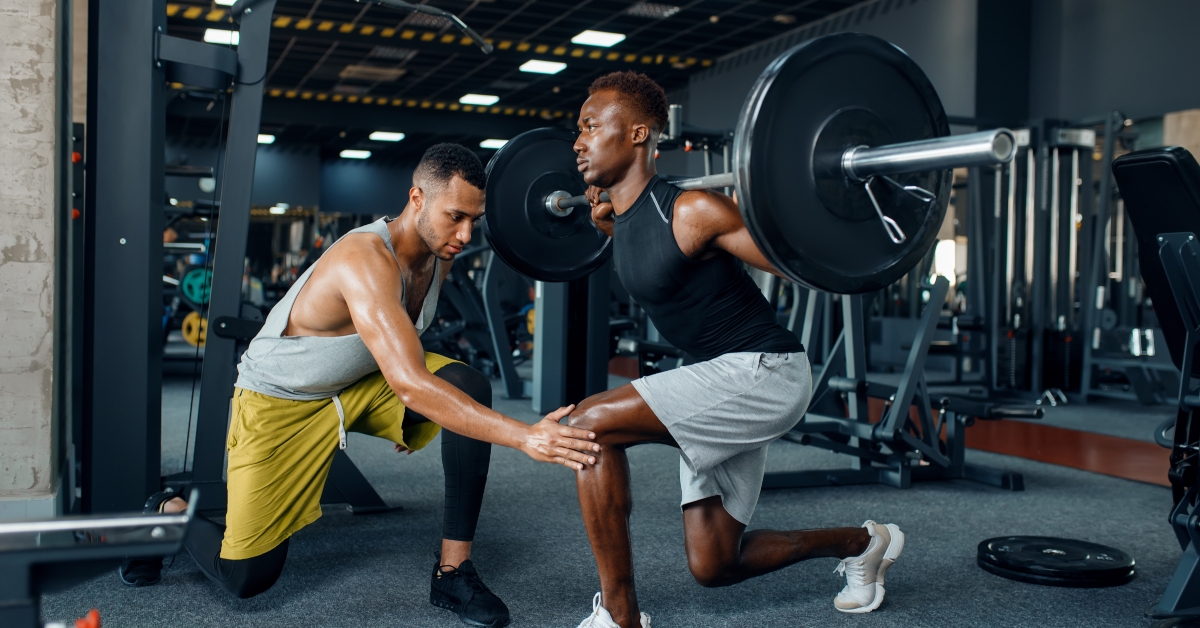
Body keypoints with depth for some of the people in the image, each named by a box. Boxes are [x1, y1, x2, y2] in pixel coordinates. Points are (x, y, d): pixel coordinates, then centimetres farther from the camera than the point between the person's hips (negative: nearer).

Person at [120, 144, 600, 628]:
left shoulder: (440, 252, -8)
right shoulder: (366, 260, -34)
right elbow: (409, 383, -47)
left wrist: (408, 419, 17)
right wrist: (523, 437, -53)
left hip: (364, 380, 6)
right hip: (282, 398, -6)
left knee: (469, 387, -22)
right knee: (247, 576, -6)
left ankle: (453, 572, -14)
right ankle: (170, 512, 29)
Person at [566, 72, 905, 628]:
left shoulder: (690, 211, -20)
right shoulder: (627, 218, 5)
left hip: (764, 371, -9)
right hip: (723, 381, 9)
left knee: (590, 424, -23)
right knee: (712, 565, 13)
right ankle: (862, 544, 36)